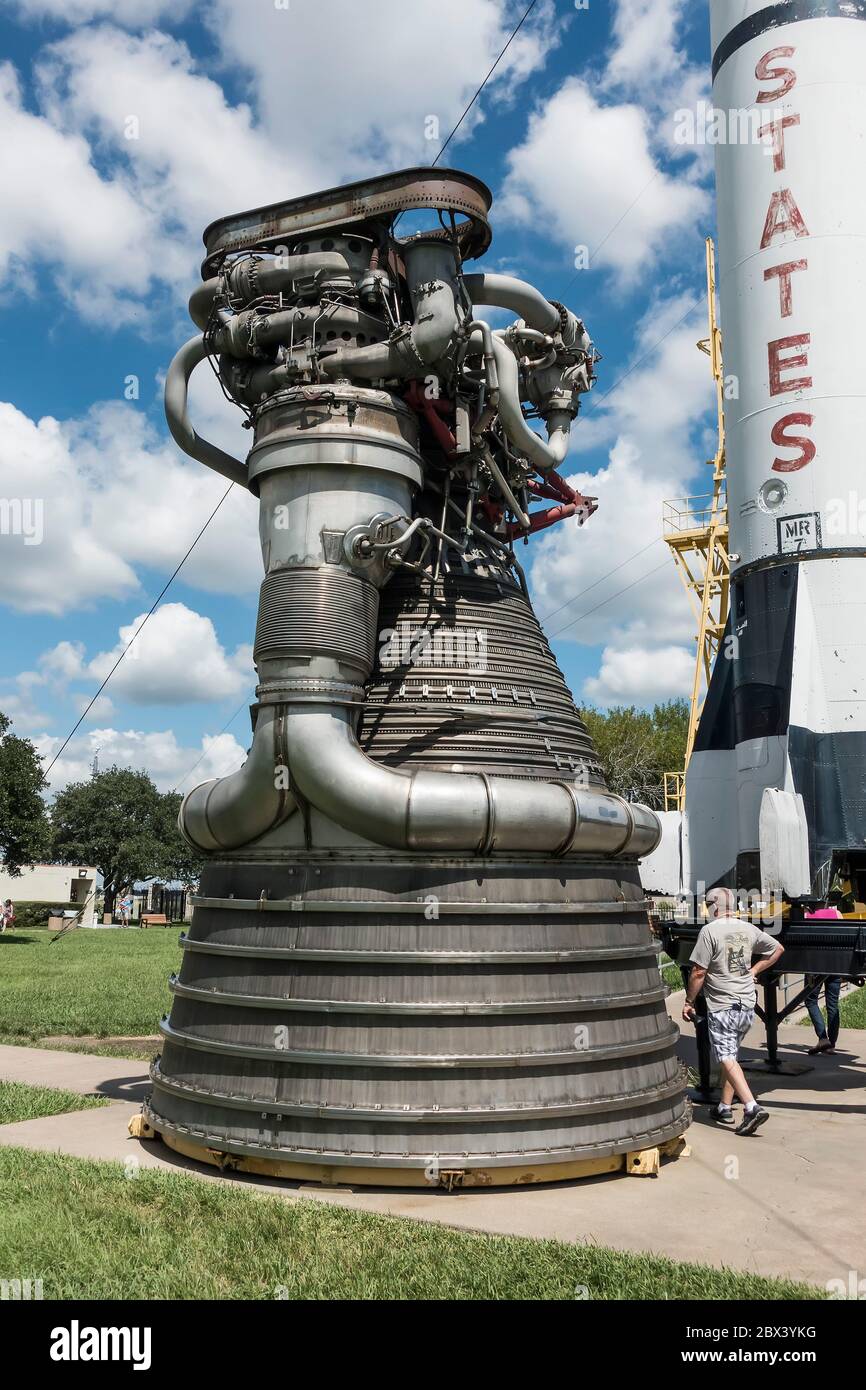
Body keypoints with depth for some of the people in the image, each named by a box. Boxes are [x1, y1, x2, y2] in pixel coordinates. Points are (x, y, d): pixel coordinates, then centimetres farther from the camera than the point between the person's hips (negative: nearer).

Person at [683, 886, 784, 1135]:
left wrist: (688, 1001, -3)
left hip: (722, 1006, -7)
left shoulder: (709, 930, -13)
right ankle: (724, 1108, 25)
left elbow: (698, 972, -14)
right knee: (730, 1055, 18)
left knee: (727, 1058, -6)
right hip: (748, 1004, 7)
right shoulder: (749, 929, 6)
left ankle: (752, 1108, -19)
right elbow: (777, 949, 21)